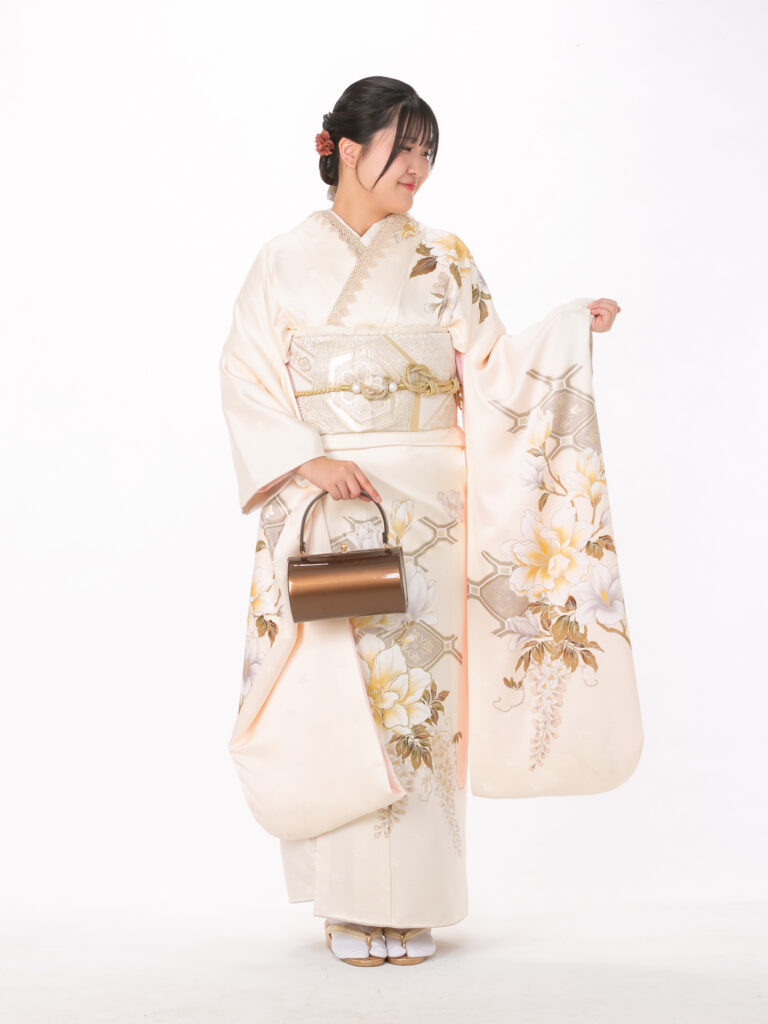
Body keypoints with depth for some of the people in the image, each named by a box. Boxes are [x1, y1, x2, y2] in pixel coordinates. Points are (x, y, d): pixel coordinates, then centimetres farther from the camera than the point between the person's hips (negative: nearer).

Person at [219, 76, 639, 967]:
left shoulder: (443, 264, 11)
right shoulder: (286, 261, 6)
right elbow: (247, 380, 0)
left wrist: (569, 327, -10)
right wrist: (311, 460, -14)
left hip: (425, 508, 2)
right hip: (323, 507, -1)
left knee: (418, 691, 0)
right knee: (333, 693, -3)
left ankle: (413, 903, 11)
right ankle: (349, 906, 9)